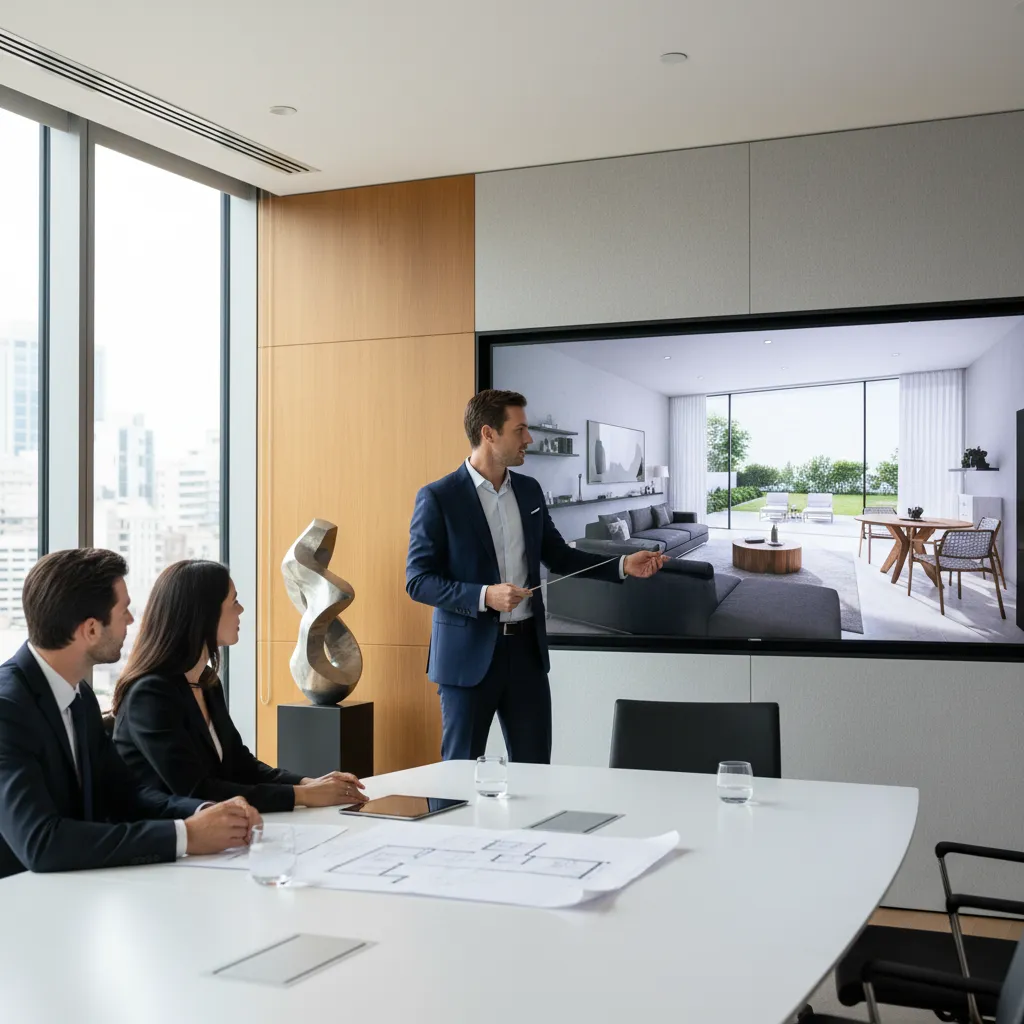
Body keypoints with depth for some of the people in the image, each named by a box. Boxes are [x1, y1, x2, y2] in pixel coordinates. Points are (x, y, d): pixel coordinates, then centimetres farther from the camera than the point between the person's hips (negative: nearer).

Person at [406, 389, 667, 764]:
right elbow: (418, 581, -12)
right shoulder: (438, 498, -10)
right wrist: (484, 596, -24)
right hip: (469, 653, -5)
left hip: (526, 648, 5)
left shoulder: (529, 490, 8)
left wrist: (623, 565, 4)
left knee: (534, 767, 9)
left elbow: (557, 555, 15)